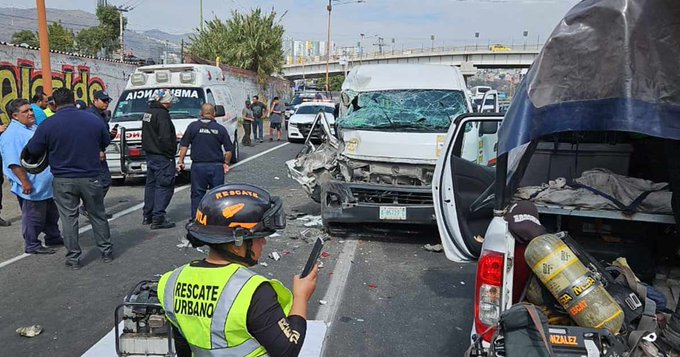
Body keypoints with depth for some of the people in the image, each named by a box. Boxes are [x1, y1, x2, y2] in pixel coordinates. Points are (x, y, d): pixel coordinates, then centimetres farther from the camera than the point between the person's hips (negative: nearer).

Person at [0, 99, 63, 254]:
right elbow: (14, 163, -23)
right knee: (34, 218, 3)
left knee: (52, 214, 20)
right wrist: (25, 183, -25)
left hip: (48, 185, 9)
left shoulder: (35, 128, 12)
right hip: (32, 188, -9)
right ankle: (32, 245, 16)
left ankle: (53, 237, 36)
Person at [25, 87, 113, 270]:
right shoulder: (93, 120, -2)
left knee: (68, 218, 8)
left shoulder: (47, 125, -9)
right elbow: (106, 142, 12)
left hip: (63, 181, -2)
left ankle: (74, 258, 13)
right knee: (97, 215, 14)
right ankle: (106, 252, 22)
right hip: (90, 178, 2)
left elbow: (33, 151, -1)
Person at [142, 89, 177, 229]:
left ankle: (147, 216, 24)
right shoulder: (162, 114, -18)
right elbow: (165, 138, -23)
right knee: (164, 186, -6)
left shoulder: (148, 112, 14)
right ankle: (158, 219, -8)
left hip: (150, 154, 10)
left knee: (151, 184, 17)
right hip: (162, 157, -10)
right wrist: (171, 154, -15)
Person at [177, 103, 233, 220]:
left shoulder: (193, 126, 0)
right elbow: (229, 150, 1)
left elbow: (184, 146, 0)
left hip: (198, 166, 0)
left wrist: (181, 161, 9)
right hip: (216, 166, 0)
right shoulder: (220, 128, 1)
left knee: (197, 194, 8)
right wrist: (226, 163, 14)